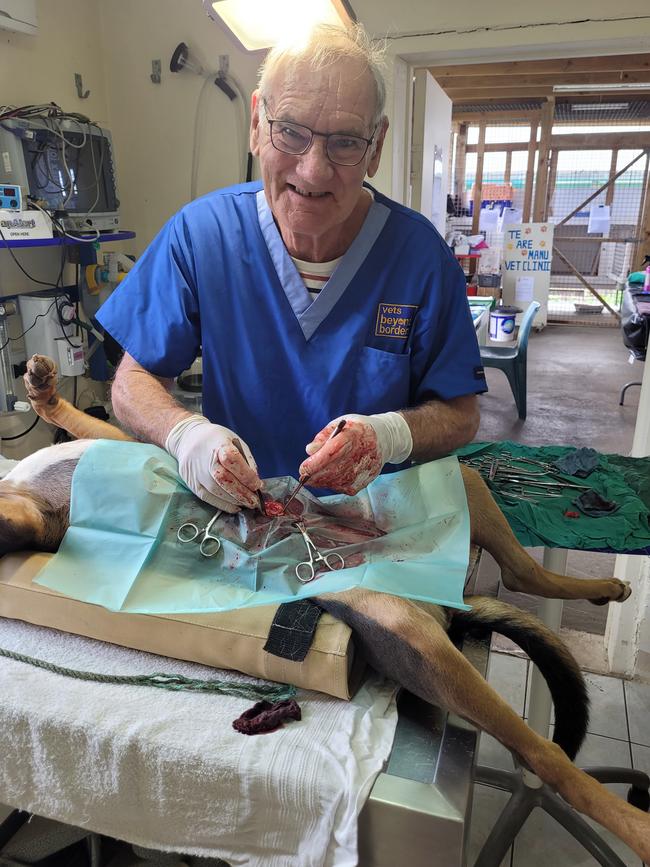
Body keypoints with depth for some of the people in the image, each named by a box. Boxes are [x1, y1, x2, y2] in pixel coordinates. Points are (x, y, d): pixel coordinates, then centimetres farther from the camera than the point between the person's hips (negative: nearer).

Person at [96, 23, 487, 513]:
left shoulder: (419, 252, -10)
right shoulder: (199, 233, -8)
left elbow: (460, 415, -3)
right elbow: (133, 381, -2)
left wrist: (391, 434, -25)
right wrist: (184, 432, -24)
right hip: (232, 514, 1)